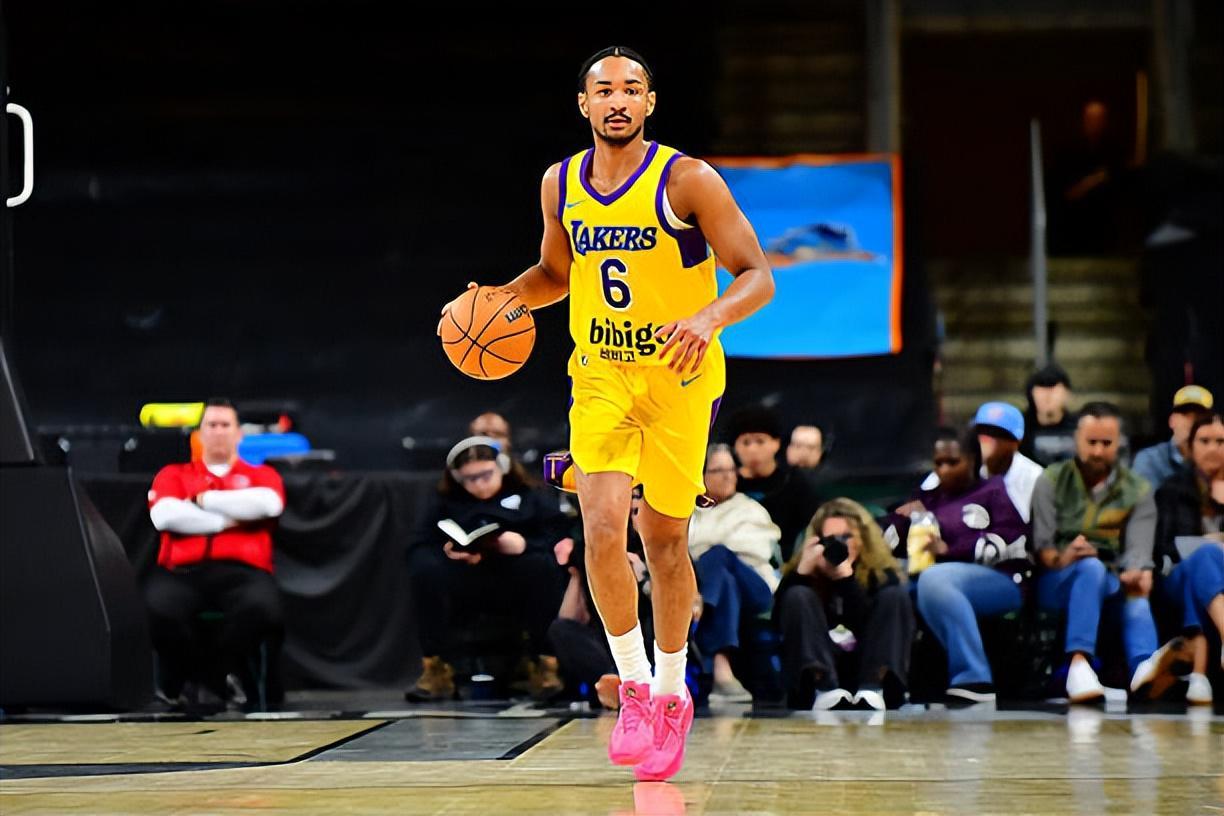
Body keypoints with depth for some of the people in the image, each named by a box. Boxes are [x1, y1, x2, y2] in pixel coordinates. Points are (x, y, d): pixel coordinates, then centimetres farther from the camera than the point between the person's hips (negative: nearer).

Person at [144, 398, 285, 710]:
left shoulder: (261, 474, 22)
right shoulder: (173, 474, 23)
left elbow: (268, 503, -4)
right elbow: (164, 515, 1)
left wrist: (203, 500, 2)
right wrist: (225, 520, 0)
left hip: (242, 572, 0)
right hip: (181, 572, 0)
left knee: (262, 608, -37)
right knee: (158, 610, -35)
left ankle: (225, 673, -8)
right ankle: (190, 678, -8)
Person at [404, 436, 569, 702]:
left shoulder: (532, 497, 19)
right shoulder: (447, 503, 25)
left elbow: (559, 538, 3)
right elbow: (418, 546, 12)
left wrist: (525, 545, -16)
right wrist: (446, 551, -9)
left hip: (516, 583, -1)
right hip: (464, 582, 1)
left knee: (541, 564, -33)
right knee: (426, 568, -27)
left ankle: (546, 664, -28)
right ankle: (436, 668, -26)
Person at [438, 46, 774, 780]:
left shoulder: (687, 180, -12)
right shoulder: (561, 185, 3)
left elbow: (758, 275, -13)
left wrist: (710, 316, -33)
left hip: (679, 377, -3)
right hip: (600, 374, 3)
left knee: (665, 539, 7)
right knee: (603, 530, -15)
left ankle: (672, 691, 27)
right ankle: (635, 687, 2)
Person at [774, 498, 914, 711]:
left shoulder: (881, 574, 3)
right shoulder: (808, 573, 4)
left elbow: (870, 629, -14)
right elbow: (779, 622, -11)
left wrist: (847, 579, -22)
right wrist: (802, 572, -20)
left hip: (869, 668, 0)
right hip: (818, 669, 0)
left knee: (895, 595, -14)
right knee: (798, 596, -17)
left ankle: (872, 691, -34)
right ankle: (825, 691, -38)